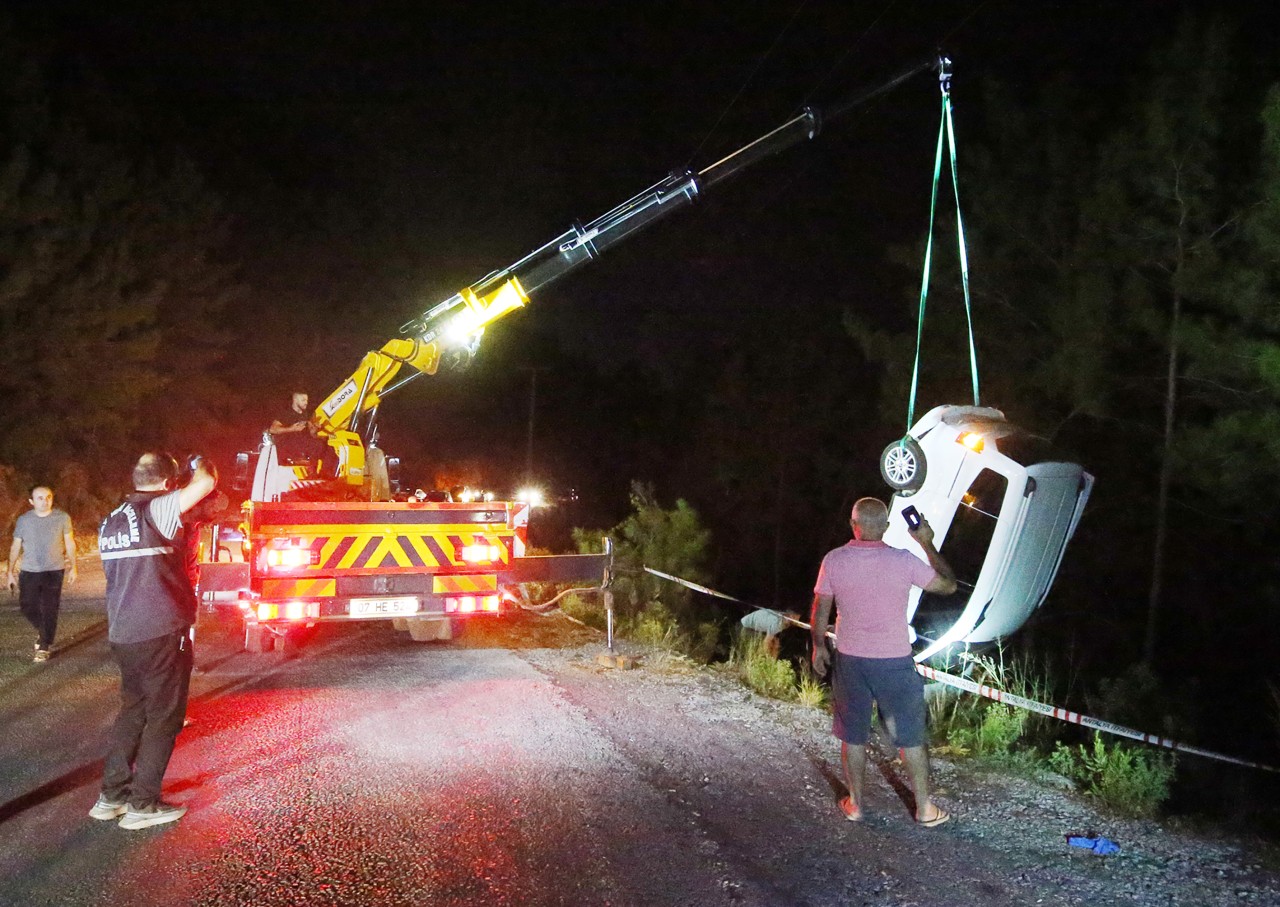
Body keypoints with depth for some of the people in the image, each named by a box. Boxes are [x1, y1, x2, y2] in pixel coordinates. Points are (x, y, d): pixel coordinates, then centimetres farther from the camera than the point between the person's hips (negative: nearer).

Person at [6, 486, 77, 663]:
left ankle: (44, 647, 7)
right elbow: (16, 547, 7)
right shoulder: (23, 520, 0)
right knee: (27, 606, 5)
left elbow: (70, 543, 5)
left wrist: (73, 567, 4)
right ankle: (42, 630, 35)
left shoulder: (62, 518, -4)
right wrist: (11, 571, 6)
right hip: (29, 571, 2)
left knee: (50, 610, -3)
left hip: (54, 571, -2)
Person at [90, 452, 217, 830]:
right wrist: (201, 465, 0)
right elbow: (206, 483, -22)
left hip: (122, 633, 8)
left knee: (133, 709, 19)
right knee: (164, 716, 2)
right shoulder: (157, 509, -13)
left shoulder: (113, 519, 14)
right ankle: (142, 805, 6)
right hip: (161, 632, -8)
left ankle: (111, 795, 23)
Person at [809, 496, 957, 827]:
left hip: (850, 660, 1)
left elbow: (820, 609, -1)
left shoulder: (833, 560, -10)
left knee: (853, 736, 16)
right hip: (895, 661, -1)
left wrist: (819, 646, 14)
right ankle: (925, 808, 23)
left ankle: (855, 804, 28)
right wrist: (928, 544, 4)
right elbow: (948, 585, -3)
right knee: (911, 738, 13)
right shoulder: (903, 561, -14)